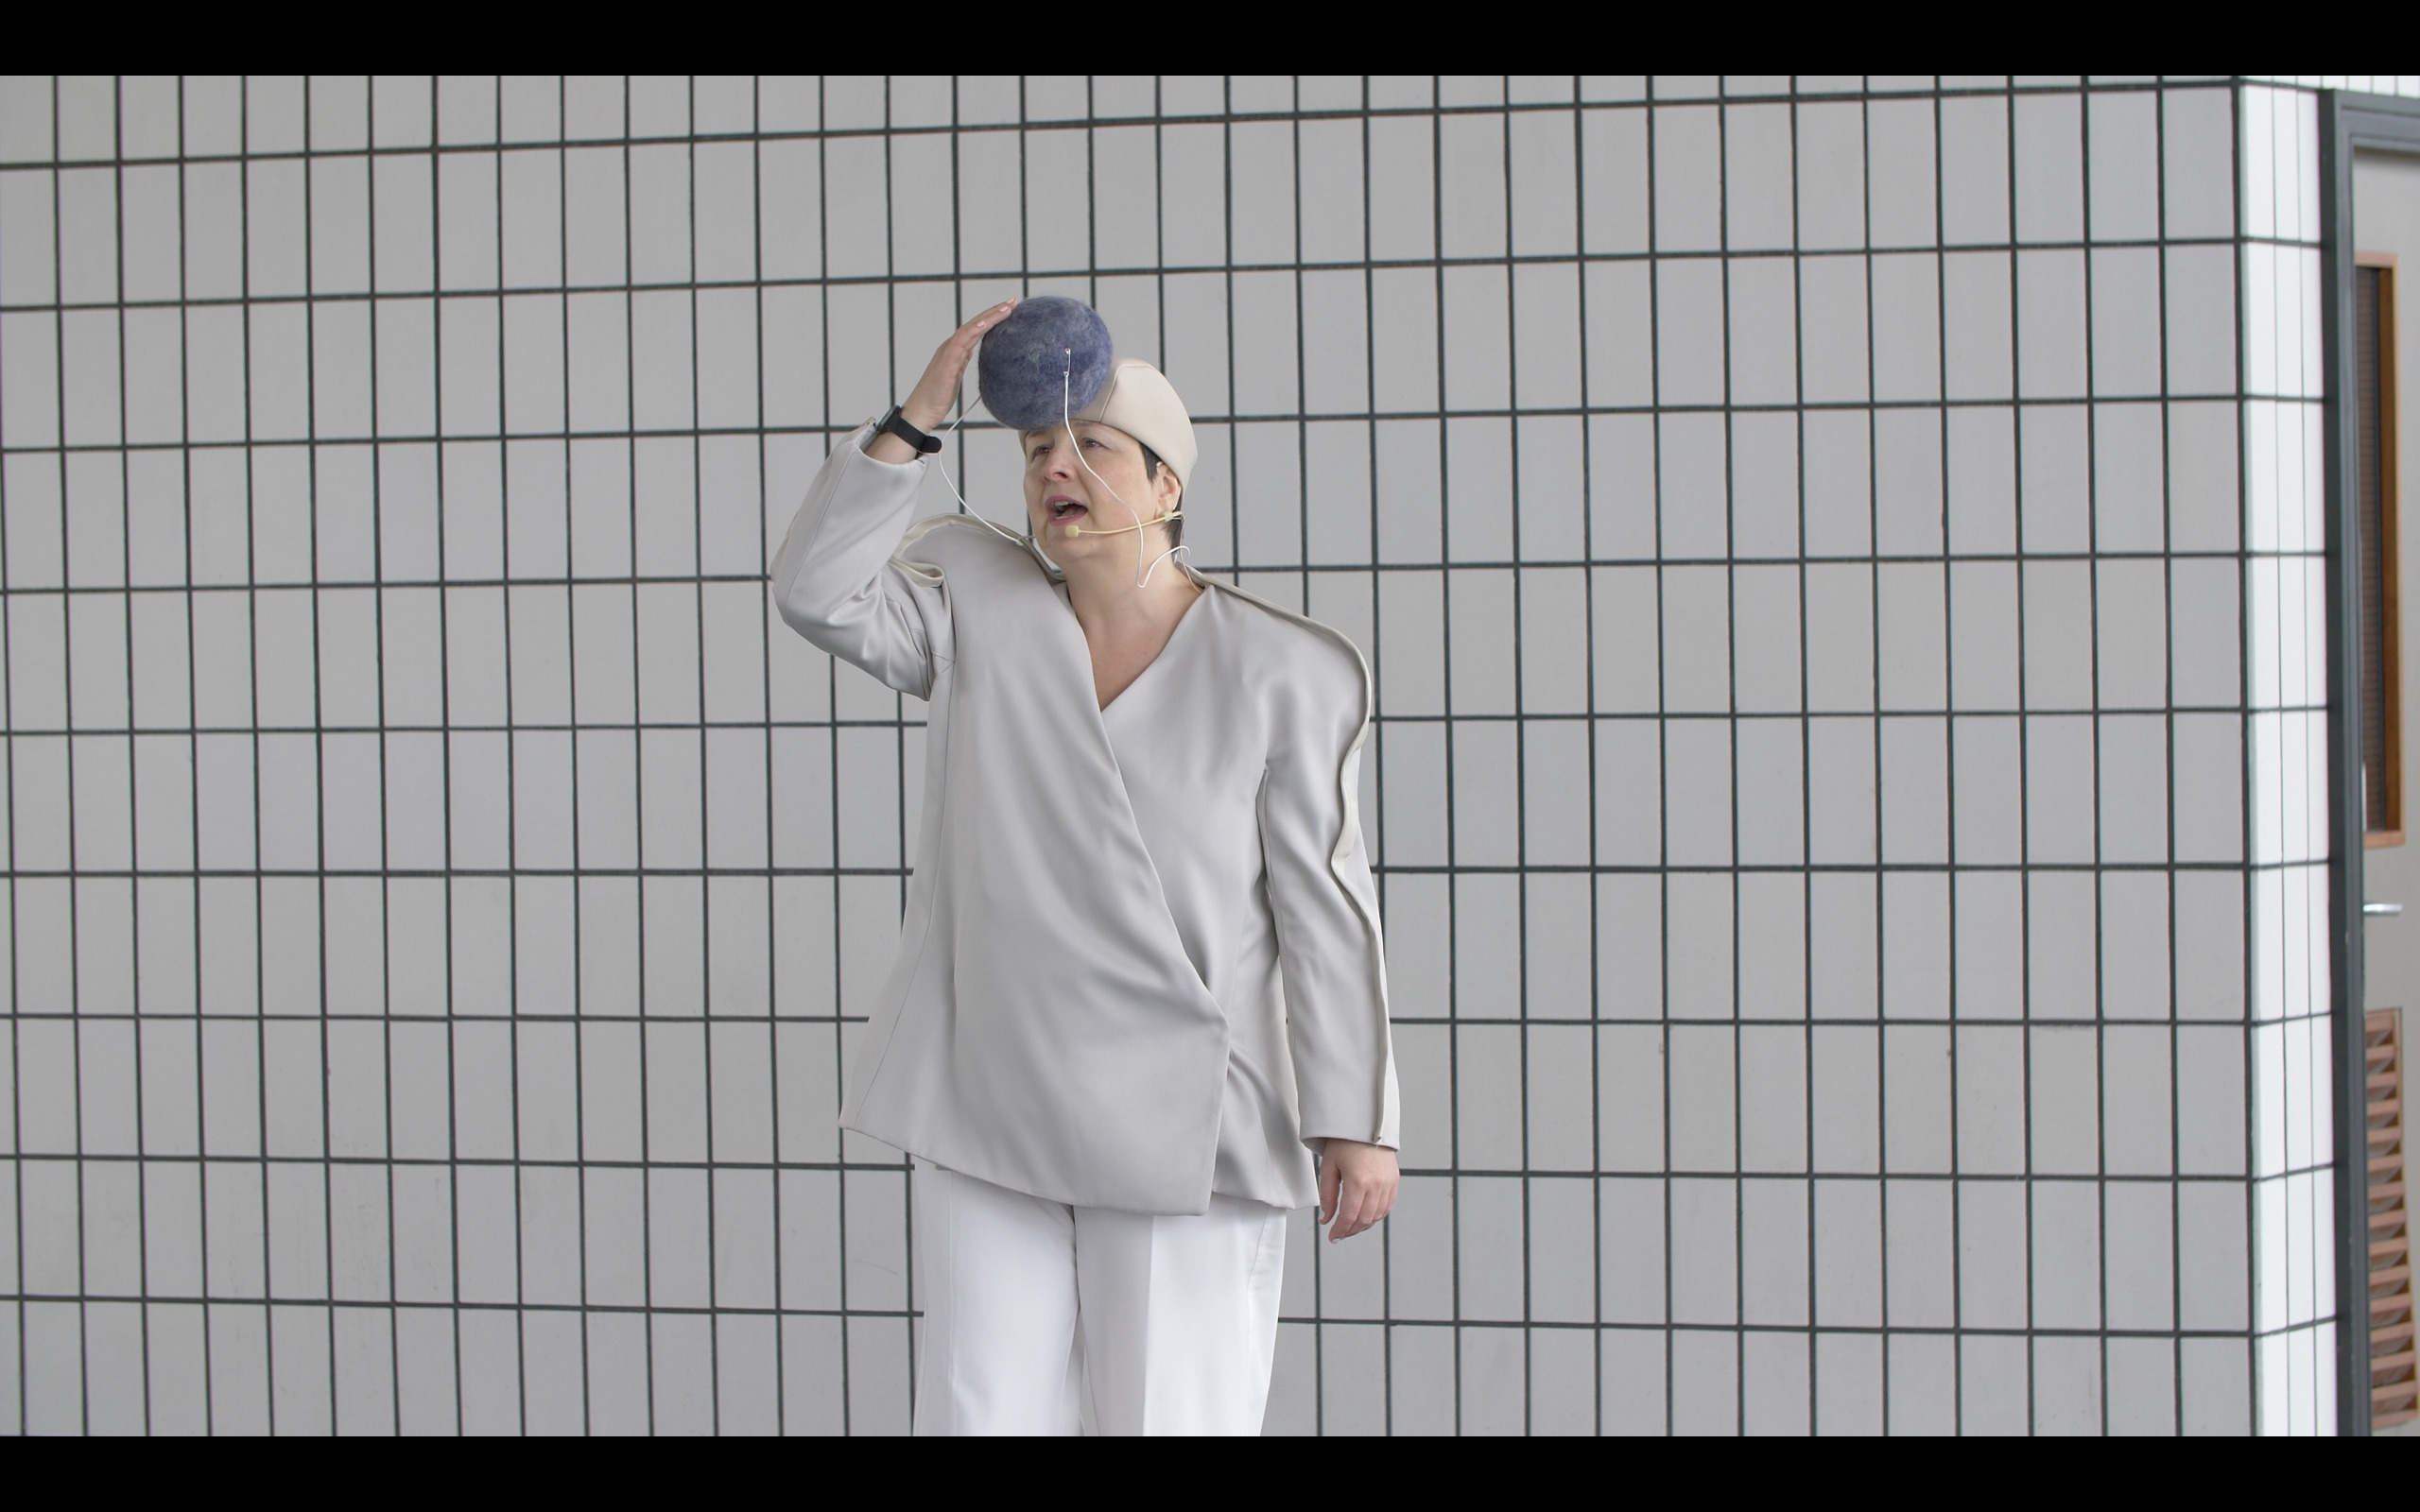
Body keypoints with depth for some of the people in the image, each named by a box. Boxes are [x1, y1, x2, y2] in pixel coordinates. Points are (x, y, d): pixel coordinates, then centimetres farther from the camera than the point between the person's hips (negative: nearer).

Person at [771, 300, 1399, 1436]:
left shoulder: (1280, 675, -5)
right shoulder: (979, 605, 4)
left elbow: (1325, 911, -5)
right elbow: (816, 593, -11)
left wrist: (1357, 1124, -7)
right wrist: (920, 414, -18)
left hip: (1185, 1128, -3)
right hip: (989, 1112, 3)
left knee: (1176, 1417, 0)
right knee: (983, 1413, 5)